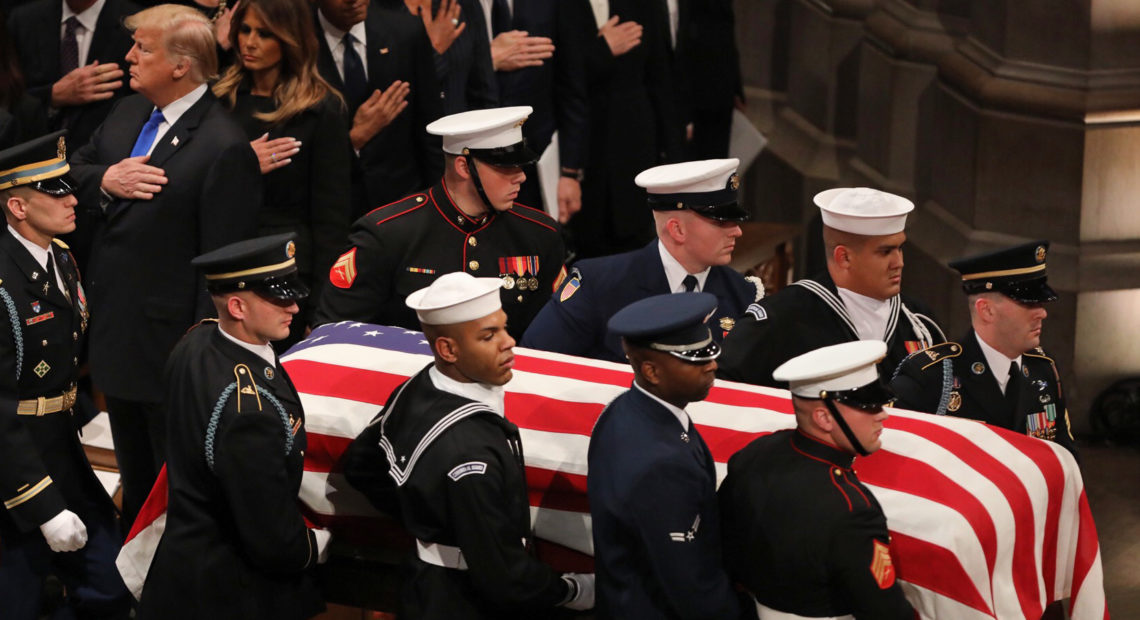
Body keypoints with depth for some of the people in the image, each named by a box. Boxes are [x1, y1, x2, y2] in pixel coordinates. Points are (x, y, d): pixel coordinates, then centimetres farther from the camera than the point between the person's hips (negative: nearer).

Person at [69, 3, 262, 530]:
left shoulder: (224, 149, -23)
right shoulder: (128, 114, 4)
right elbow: (73, 170, 15)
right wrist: (105, 180, -9)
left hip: (169, 342, -9)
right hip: (114, 328, 9)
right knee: (134, 475, 26)